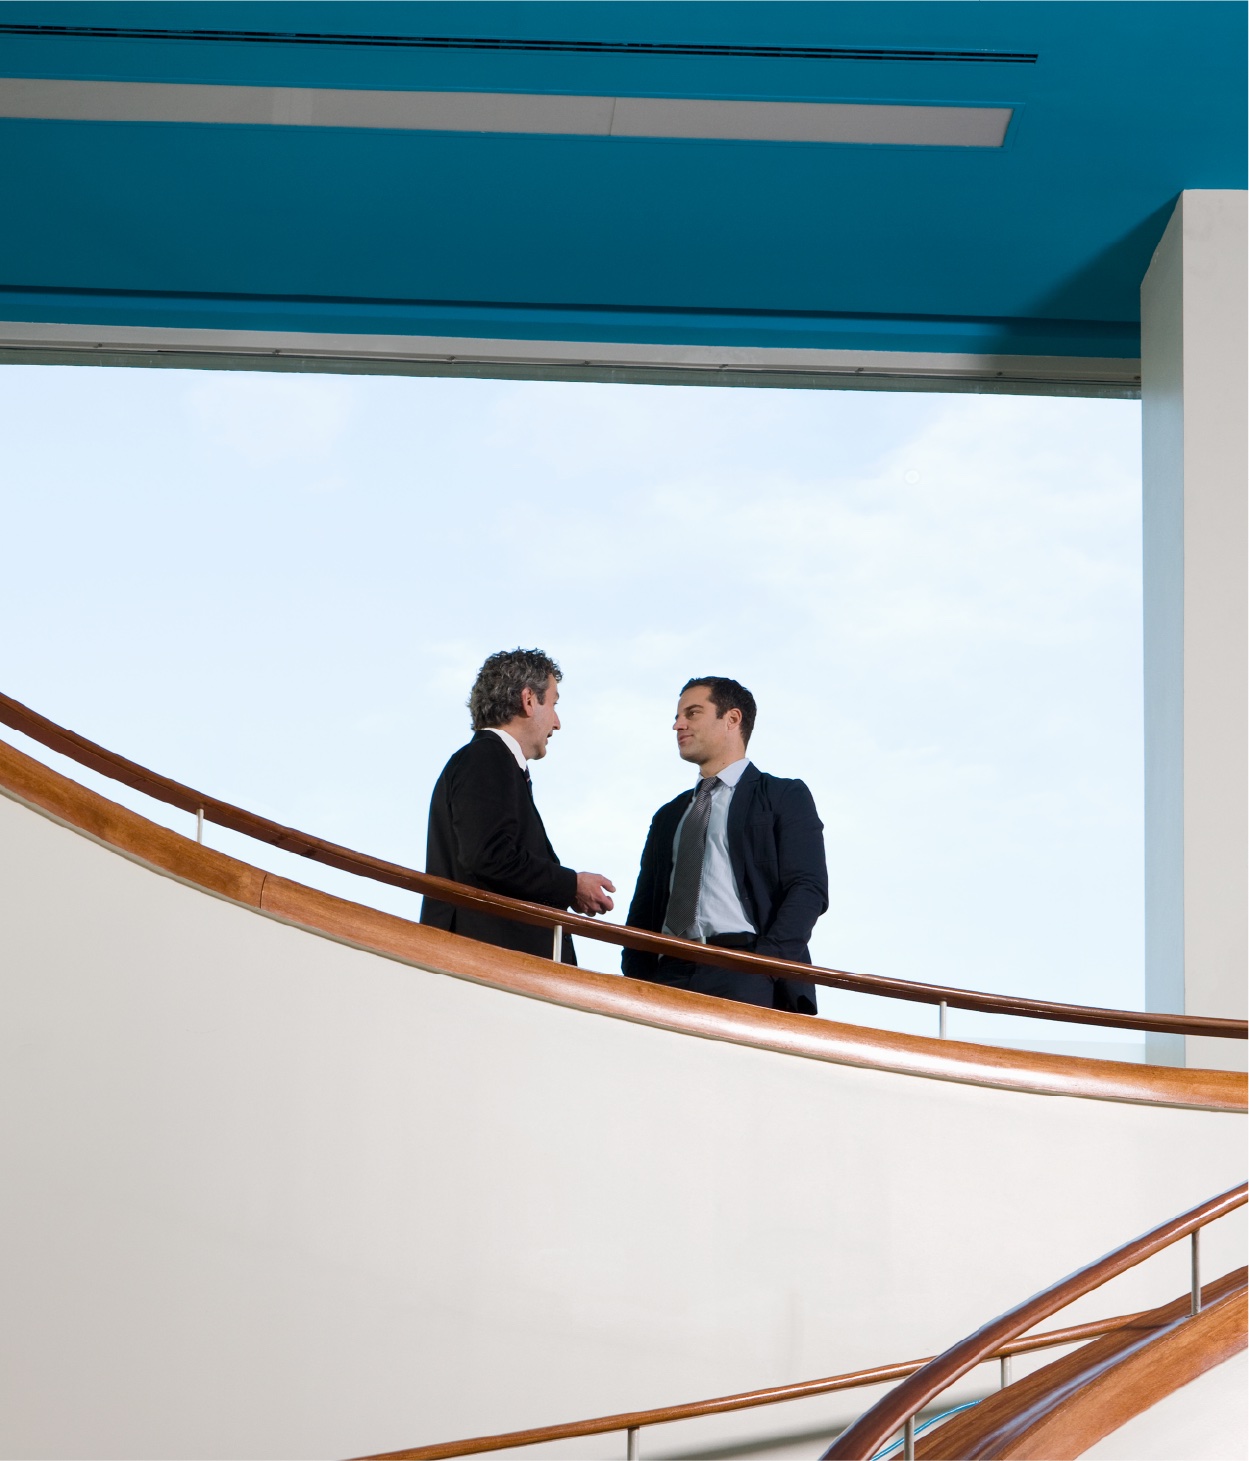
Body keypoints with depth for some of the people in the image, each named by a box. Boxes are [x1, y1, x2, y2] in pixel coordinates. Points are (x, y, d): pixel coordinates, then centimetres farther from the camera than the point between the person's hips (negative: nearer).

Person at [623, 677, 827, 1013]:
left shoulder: (784, 796, 11)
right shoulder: (668, 817, 28)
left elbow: (808, 890, -1)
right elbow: (644, 908, 23)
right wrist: (637, 982, 4)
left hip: (745, 976, -4)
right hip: (671, 974, 4)